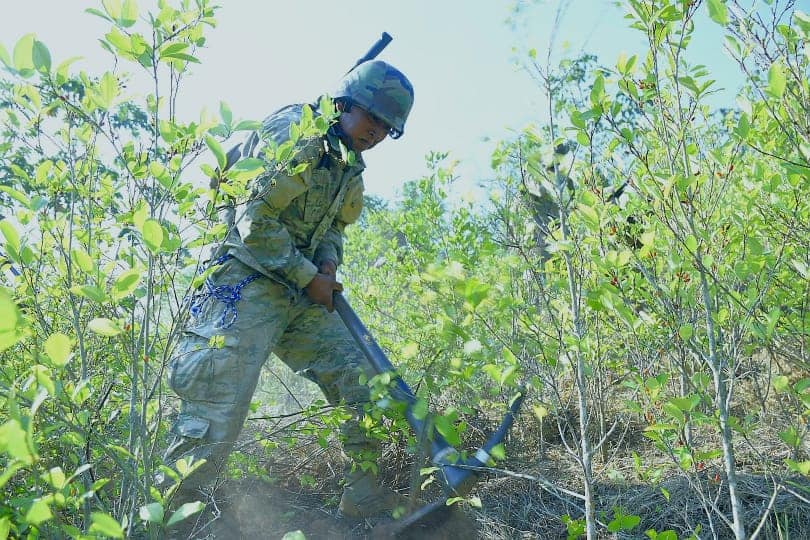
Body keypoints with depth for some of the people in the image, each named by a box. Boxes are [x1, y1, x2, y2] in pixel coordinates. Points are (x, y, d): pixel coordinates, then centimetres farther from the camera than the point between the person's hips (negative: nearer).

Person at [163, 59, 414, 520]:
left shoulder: (349, 165, 13)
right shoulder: (297, 138, -14)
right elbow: (255, 222, -20)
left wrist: (330, 259, 1)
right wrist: (310, 278, -14)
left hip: (305, 292, 9)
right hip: (249, 284, -8)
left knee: (362, 384, 4)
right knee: (216, 421, -13)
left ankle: (367, 496, 17)